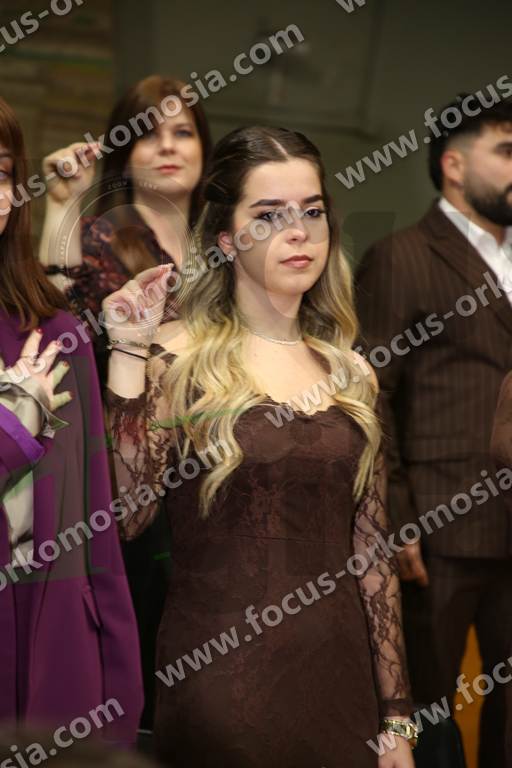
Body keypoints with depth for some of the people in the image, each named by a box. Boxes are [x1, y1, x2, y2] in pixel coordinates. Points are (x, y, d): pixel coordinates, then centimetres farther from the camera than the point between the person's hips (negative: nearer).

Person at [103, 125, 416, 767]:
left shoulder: (349, 374, 8)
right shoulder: (177, 357, -5)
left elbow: (370, 555, 10)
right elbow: (123, 514, -17)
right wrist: (128, 355, -19)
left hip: (338, 676, 4)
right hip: (217, 682, -4)